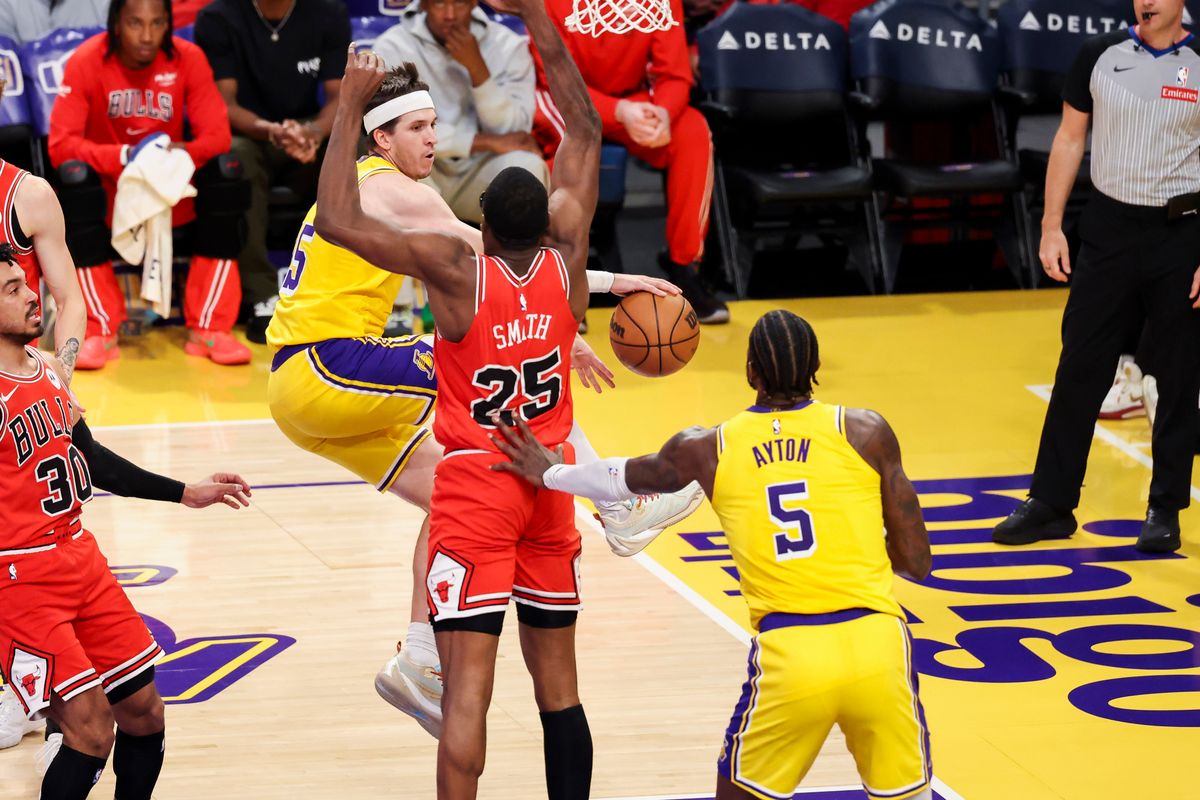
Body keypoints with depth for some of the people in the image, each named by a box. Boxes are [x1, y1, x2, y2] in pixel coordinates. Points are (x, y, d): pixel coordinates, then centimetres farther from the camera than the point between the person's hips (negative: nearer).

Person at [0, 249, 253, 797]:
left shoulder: (47, 369, 8)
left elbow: (91, 460, 21)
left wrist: (185, 494, 24)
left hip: (81, 561, 9)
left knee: (144, 714, 11)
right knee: (91, 734, -11)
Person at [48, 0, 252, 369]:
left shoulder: (188, 58, -11)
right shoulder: (86, 61, -16)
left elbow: (217, 137, -12)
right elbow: (60, 143, -21)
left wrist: (178, 153, -33)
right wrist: (125, 156, -35)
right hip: (109, 187, -2)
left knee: (225, 175, -26)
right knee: (74, 177, -33)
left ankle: (209, 331, -18)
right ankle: (101, 334, -25)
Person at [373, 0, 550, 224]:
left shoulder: (508, 45, -4)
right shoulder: (393, 46, -9)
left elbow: (512, 132, -11)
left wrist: (476, 66, -23)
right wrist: (486, 142, -20)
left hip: (482, 172, 1)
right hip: (422, 180, -1)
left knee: (527, 165, -30)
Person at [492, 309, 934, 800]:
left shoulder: (707, 450, 12)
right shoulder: (866, 432, 8)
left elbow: (622, 479, 33)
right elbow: (916, 563, 11)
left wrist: (552, 474, 53)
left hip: (788, 654, 0)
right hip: (876, 644, 0)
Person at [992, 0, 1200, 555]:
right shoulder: (1100, 56, 3)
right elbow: (1070, 140, 9)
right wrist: (1051, 227, 4)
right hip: (1110, 229, 2)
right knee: (1079, 369, 3)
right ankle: (1051, 505, 10)